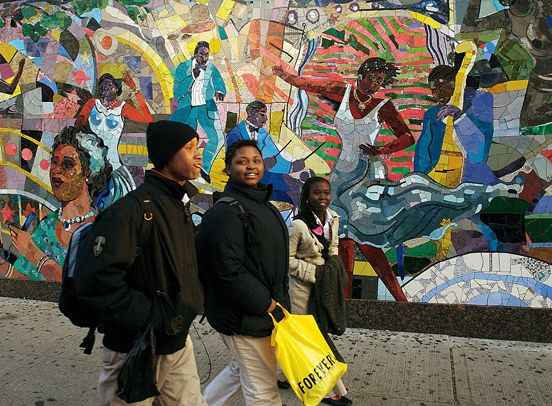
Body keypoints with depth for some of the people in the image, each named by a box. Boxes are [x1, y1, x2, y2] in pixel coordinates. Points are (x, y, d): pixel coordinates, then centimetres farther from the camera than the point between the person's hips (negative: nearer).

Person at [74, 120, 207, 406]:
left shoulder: (180, 206, 10)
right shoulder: (133, 208, -20)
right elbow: (96, 282, -26)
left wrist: (190, 305, 10)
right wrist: (154, 316, -22)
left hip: (178, 345, 8)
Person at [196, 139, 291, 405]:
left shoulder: (264, 206, 13)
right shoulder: (225, 211, -19)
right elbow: (227, 270, -26)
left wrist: (277, 301, 15)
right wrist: (263, 303, -19)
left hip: (265, 310, 10)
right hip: (245, 317, -10)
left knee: (241, 370, 25)